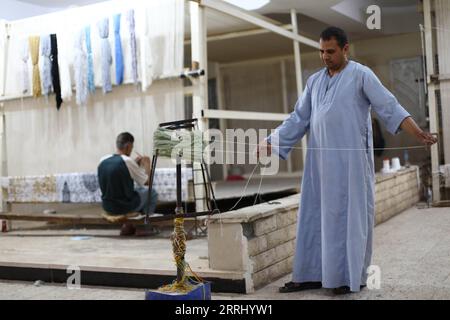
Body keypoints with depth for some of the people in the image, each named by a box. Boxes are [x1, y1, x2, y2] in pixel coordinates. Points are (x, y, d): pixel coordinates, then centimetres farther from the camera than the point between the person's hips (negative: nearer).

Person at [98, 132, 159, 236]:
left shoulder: (103, 160, -1)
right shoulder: (128, 161, -19)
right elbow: (147, 182, -8)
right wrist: (147, 164, 7)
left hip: (107, 207, 6)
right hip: (125, 207, -6)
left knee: (137, 189, 31)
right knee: (151, 192, 16)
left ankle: (128, 225, 24)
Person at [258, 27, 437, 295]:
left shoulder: (361, 75, 0)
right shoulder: (314, 81, 16)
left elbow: (389, 107, -8)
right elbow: (299, 119, 15)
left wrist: (418, 133, -21)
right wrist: (272, 143, 7)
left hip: (351, 160, -5)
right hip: (320, 161, 6)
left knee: (351, 215, -2)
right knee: (315, 215, 6)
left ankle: (353, 276, 7)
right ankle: (313, 274, 13)